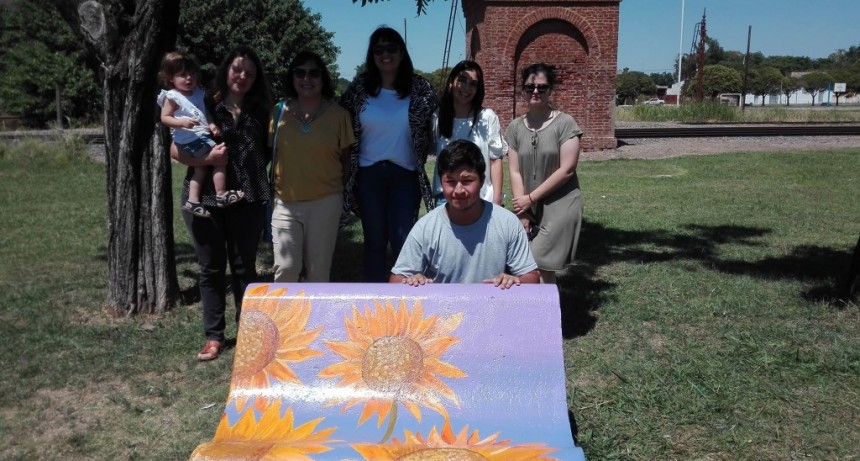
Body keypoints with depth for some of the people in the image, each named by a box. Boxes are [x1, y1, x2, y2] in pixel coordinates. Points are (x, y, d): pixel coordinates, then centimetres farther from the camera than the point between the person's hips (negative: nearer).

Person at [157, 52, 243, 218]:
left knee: (201, 168, 16)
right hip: (191, 140, -8)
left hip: (203, 137, 8)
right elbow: (164, 118, -9)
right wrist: (182, 122, -25)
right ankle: (221, 195, -6)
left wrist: (211, 125, -1)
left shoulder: (199, 93, 14)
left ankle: (192, 201, 24)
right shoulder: (172, 97, -6)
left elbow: (206, 113, 20)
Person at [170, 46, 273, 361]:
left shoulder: (260, 110, 7)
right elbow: (175, 149, -3)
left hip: (247, 200, 2)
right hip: (203, 198, -1)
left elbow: (268, 151, 14)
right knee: (211, 269, 8)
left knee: (244, 268, 10)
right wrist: (206, 159, -18)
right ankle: (214, 336, 19)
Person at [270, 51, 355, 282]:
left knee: (318, 269, 10)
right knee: (285, 269, -1)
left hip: (325, 201, 0)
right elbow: (269, 154, 9)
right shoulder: (279, 112, 1)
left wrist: (344, 192, 5)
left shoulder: (338, 114, -1)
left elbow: (345, 159, 6)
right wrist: (269, 192, 7)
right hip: (285, 202, 0)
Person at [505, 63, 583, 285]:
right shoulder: (515, 127, 5)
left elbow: (566, 170, -12)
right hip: (530, 208, 4)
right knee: (545, 269, 10)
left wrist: (531, 198, -10)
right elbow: (515, 172, 1)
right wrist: (522, 211, -6)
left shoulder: (565, 123, -8)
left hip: (560, 206, -4)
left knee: (539, 267, -9)